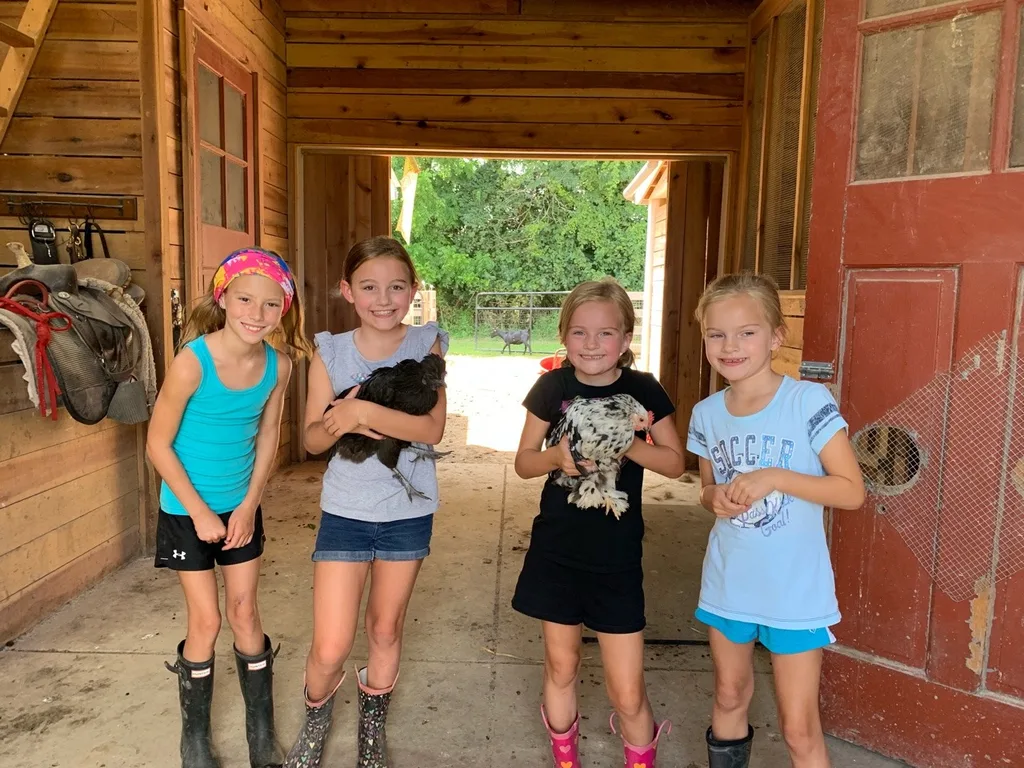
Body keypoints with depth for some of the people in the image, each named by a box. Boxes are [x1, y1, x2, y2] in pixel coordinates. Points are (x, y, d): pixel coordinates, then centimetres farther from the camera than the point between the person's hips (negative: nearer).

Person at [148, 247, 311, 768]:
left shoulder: (278, 366, -11)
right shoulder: (193, 361, -25)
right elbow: (159, 444, -17)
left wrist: (249, 505, -4)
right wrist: (200, 512, -14)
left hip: (241, 507, 3)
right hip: (187, 509, -3)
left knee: (245, 613, 11)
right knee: (206, 620, 5)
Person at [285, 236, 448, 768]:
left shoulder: (426, 344, -7)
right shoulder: (330, 352, -4)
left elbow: (433, 428, -18)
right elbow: (313, 439, -3)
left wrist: (366, 411, -29)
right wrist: (341, 420, -25)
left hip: (408, 511, 0)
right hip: (345, 510, 0)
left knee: (386, 629, 18)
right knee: (330, 648, 0)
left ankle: (372, 725, 45)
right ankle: (315, 718, 34)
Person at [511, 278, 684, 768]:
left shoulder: (643, 390, -6)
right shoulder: (553, 387, -5)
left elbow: (675, 462, 0)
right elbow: (524, 462, 1)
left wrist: (630, 445, -19)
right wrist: (556, 457, -20)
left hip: (617, 556, -1)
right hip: (557, 549, 1)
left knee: (627, 691, 2)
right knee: (560, 663, 18)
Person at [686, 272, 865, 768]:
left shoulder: (809, 402, -16)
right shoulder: (706, 414, -2)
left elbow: (852, 491, -14)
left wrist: (775, 477, -25)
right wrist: (715, 498, -12)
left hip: (795, 590, -4)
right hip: (727, 583, 4)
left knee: (799, 727, 4)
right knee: (729, 697, 22)